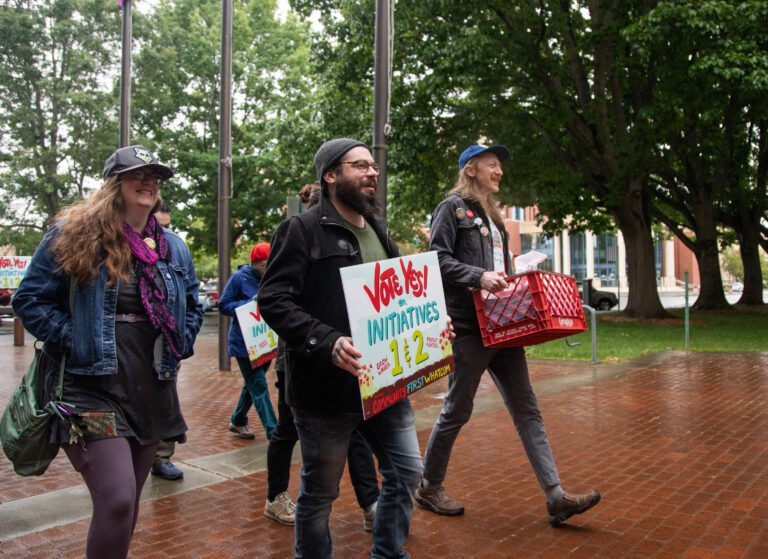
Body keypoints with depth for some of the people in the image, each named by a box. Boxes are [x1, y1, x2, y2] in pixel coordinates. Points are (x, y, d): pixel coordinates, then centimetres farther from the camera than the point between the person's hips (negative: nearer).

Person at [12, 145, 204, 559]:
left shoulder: (174, 247, 12)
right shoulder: (73, 233, -4)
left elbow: (192, 307, 23)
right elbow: (29, 299, -2)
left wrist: (179, 348, 9)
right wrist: (72, 340, -11)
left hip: (153, 391, 6)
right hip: (93, 389, -5)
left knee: (128, 501, 15)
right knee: (116, 501, -16)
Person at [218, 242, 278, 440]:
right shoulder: (240, 278, -9)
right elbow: (223, 306, -8)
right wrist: (250, 303, -20)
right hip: (244, 343, -6)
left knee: (253, 384, 18)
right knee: (259, 386, -7)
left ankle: (237, 421, 37)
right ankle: (273, 432, -7)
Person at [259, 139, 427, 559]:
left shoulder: (377, 230, 15)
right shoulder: (302, 230, -8)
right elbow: (273, 300, -17)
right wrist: (327, 342, -29)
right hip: (327, 387, -7)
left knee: (406, 472, 14)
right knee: (319, 492, 8)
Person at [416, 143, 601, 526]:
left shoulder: (492, 216, 23)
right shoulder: (453, 208, -2)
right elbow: (438, 258, -13)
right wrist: (479, 276, -24)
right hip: (469, 325, -8)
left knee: (526, 409, 4)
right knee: (457, 410, 2)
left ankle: (556, 498, 6)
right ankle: (429, 487, 20)